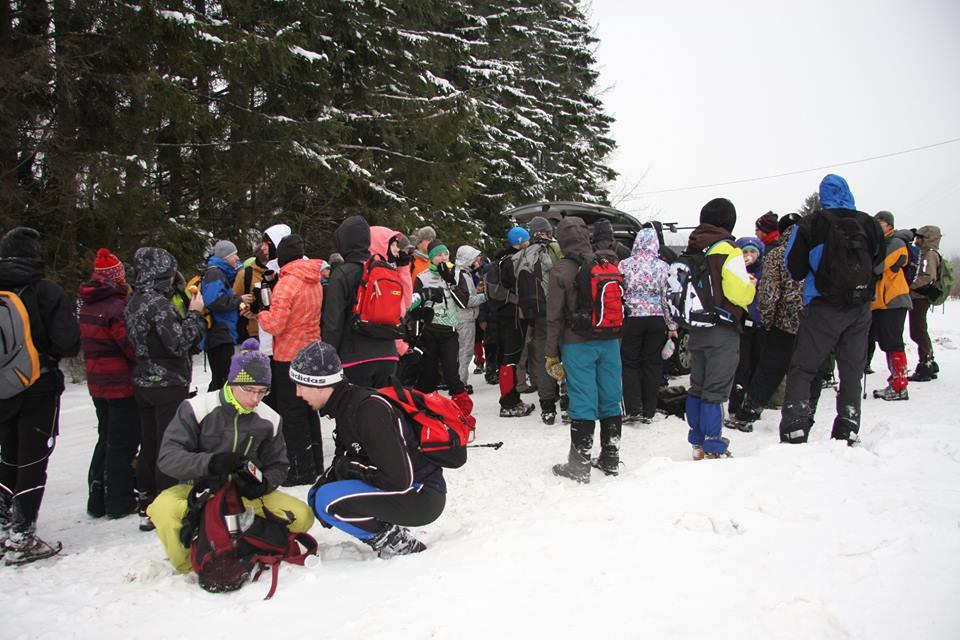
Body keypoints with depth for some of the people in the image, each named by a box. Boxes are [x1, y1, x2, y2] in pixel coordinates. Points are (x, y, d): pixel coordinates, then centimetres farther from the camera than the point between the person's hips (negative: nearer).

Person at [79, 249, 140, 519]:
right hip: (123, 384, -8)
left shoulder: (87, 306, 7)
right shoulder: (116, 307, -20)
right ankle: (119, 502, 9)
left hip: (97, 383, 8)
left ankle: (98, 499, 25)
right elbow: (133, 347, -21)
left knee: (106, 439, 19)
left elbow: (88, 343, 13)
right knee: (123, 443, 2)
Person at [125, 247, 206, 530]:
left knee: (149, 446, 15)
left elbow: (141, 341, 10)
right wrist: (194, 313, -11)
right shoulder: (158, 303, -18)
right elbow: (179, 343, -21)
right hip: (168, 385, -9)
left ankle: (146, 507, 24)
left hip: (144, 383, 9)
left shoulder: (133, 302, 9)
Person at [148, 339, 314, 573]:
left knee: (302, 516, -17)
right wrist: (210, 463, -35)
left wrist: (263, 483, -17)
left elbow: (277, 466, 8)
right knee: (164, 509, -35)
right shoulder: (196, 409, -13)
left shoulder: (269, 419, -3)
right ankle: (189, 566, -8)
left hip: (245, 495, 3)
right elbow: (168, 457, -18)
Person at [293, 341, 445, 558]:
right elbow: (346, 457, 18)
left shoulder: (369, 410, -25)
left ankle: (398, 544, -6)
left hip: (422, 497, -9)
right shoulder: (346, 403, 4)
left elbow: (399, 480, -27)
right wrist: (329, 475, -2)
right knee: (316, 495, 8)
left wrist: (350, 467, -14)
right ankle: (390, 534, 8)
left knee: (328, 501, -22)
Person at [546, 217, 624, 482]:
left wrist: (551, 354, -1)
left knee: (582, 403, -1)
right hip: (609, 342, 4)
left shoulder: (561, 271, -8)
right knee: (610, 400, 10)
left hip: (577, 345, -4)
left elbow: (555, 317, -8)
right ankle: (610, 460, 21)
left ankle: (580, 465, 5)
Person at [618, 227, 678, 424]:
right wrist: (672, 325, 6)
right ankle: (649, 412, 13)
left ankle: (633, 409, -1)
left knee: (630, 363, 9)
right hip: (657, 320, 1)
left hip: (632, 319, -1)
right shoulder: (663, 267, -4)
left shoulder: (624, 265, -5)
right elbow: (668, 298, -2)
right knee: (653, 364, 9)